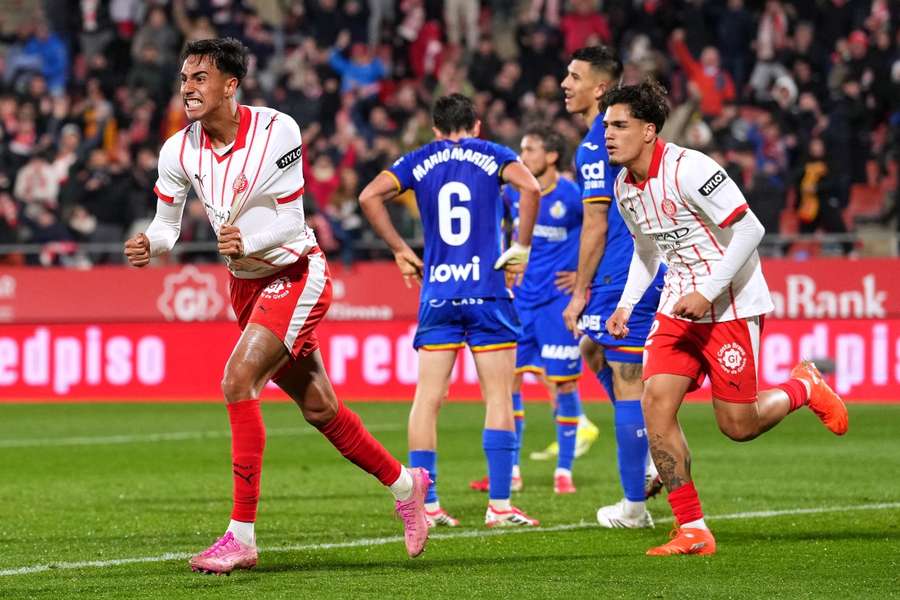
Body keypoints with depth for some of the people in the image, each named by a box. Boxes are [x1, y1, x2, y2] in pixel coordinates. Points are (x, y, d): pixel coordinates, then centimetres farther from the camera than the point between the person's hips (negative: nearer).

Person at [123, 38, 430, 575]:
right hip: (247, 284, 6)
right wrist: (149, 246, -21)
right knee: (318, 408, 13)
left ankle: (242, 535, -21)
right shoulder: (179, 151, -6)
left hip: (295, 274, -6)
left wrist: (248, 243, -35)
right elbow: (167, 227, 2)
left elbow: (290, 220, -17)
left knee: (238, 381, -23)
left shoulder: (276, 131, -20)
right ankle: (405, 483, 36)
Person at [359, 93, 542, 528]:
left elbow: (369, 196, -2)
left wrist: (400, 249, 5)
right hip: (487, 292, -2)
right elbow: (530, 187, -14)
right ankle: (499, 505, -4)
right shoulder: (491, 156, 5)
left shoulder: (420, 161, 10)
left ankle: (425, 504, 3)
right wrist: (521, 248, -6)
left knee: (427, 398, 5)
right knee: (498, 397, 1)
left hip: (436, 293, 2)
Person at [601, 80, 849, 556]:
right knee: (656, 404, -10)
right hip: (678, 306, 7)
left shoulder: (687, 169, -20)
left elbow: (749, 229, -21)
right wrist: (626, 305, 10)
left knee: (738, 426, -3)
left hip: (731, 306, -7)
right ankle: (692, 531, -5)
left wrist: (707, 293, -23)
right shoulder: (625, 187, 5)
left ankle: (803, 387, 29)